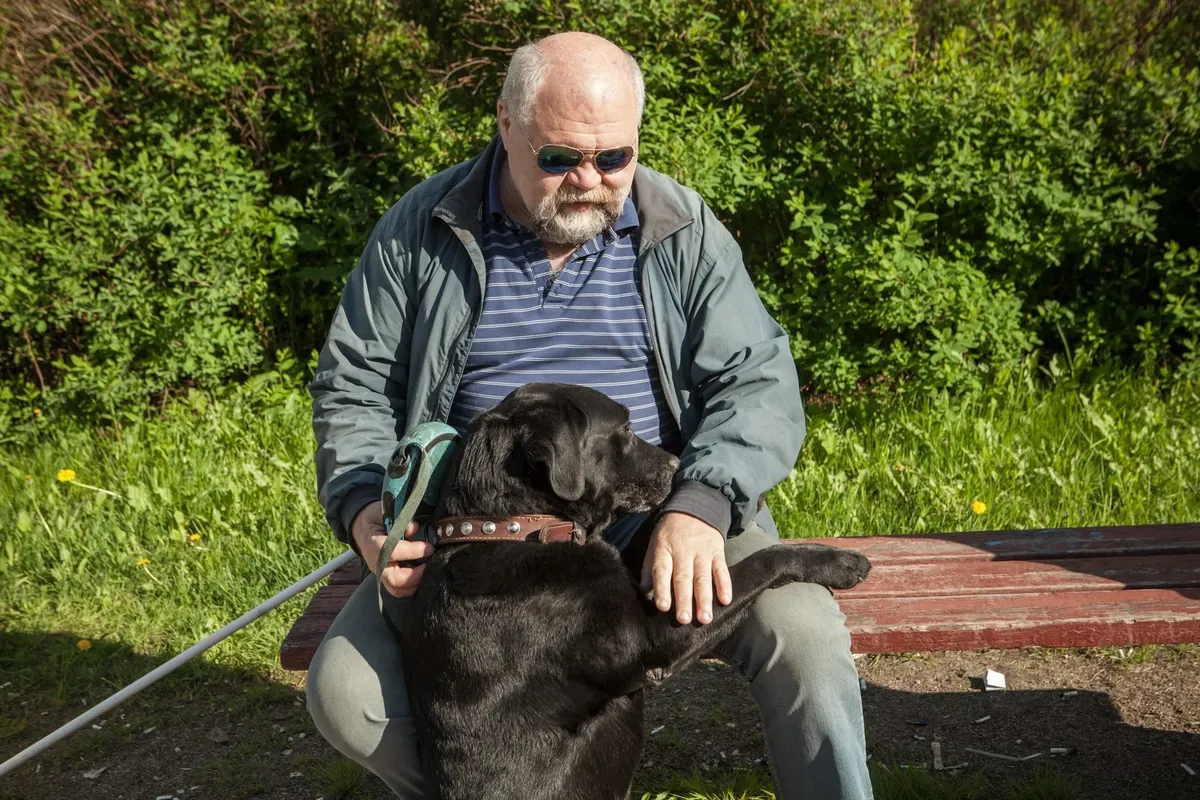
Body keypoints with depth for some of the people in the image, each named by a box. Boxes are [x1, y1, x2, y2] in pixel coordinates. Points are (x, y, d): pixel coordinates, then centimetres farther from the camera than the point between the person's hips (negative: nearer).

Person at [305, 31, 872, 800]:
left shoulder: (683, 230, 0)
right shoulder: (421, 231, 1)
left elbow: (758, 380, -5)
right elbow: (354, 389, 7)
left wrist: (701, 504, -25)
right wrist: (363, 507, -13)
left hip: (671, 525, -1)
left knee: (805, 637, -25)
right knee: (346, 694, -16)